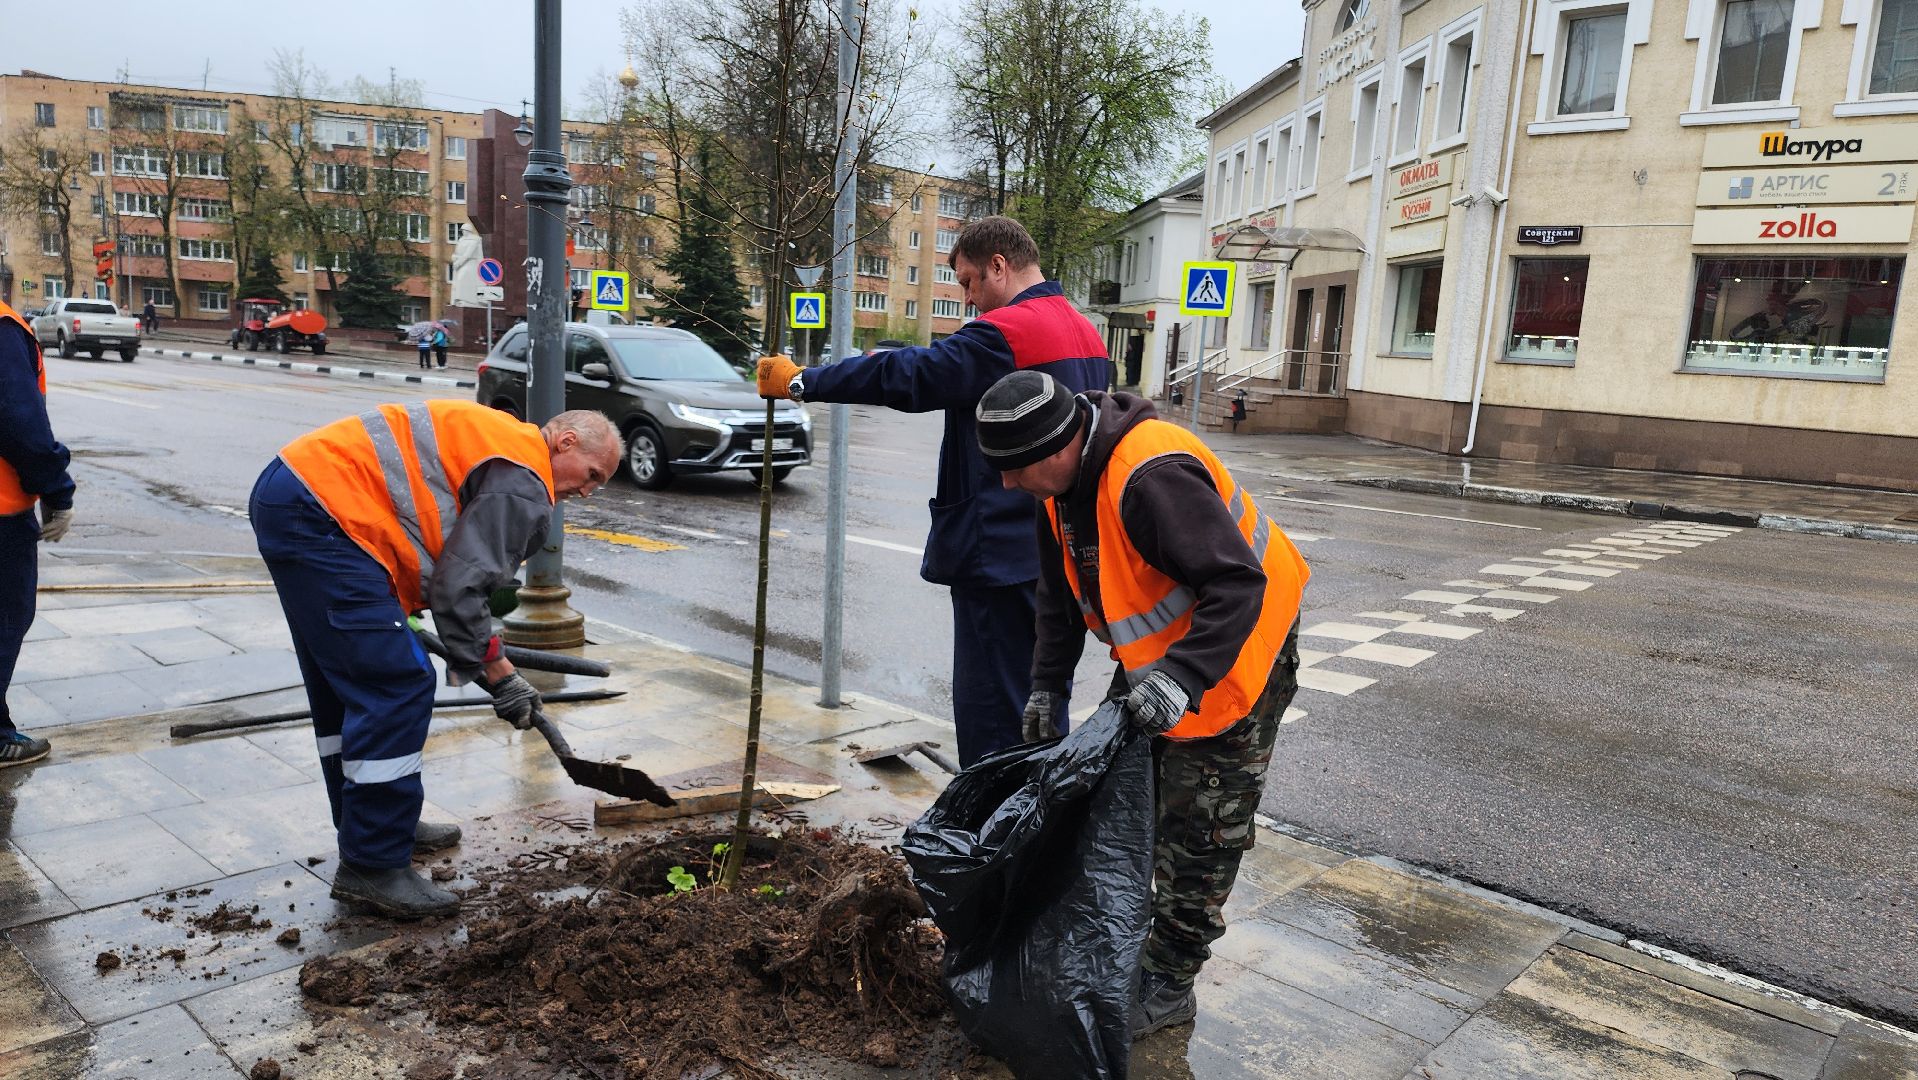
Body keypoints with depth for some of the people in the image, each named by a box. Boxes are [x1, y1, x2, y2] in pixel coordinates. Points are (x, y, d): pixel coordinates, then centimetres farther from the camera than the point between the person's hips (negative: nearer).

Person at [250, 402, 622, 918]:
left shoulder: (494, 442, 22)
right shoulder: (522, 483, -9)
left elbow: (449, 573, 24)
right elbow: (458, 588, -14)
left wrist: (482, 660, 23)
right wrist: (499, 675, -4)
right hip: (321, 513, -12)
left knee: (345, 684, 20)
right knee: (397, 686, -9)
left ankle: (372, 822, 34)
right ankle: (371, 866, -3)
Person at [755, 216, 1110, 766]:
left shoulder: (1005, 331, -16)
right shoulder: (1086, 334, 14)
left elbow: (905, 376, -19)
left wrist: (801, 382, -10)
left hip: (1001, 554, -9)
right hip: (1060, 555, 10)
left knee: (990, 711, 0)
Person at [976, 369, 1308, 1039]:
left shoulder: (1151, 476, -35)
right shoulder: (1065, 483, -4)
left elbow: (1237, 584, -37)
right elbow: (1060, 594, 7)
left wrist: (1182, 679, -46)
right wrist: (1047, 685, 4)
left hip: (1235, 652, -9)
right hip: (1151, 658, 9)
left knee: (1197, 832, -1)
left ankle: (1168, 984, 14)